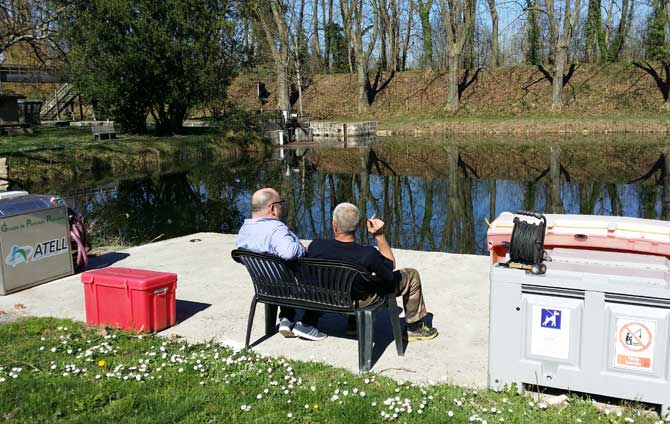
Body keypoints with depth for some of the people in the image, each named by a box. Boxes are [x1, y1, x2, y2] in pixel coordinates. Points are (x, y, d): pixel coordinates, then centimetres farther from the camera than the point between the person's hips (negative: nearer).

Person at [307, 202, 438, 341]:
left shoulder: (315, 247, -26)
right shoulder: (368, 254, -34)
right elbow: (391, 265, -11)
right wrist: (379, 235, -16)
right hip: (363, 302, -4)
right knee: (412, 275, 10)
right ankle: (415, 328, 26)